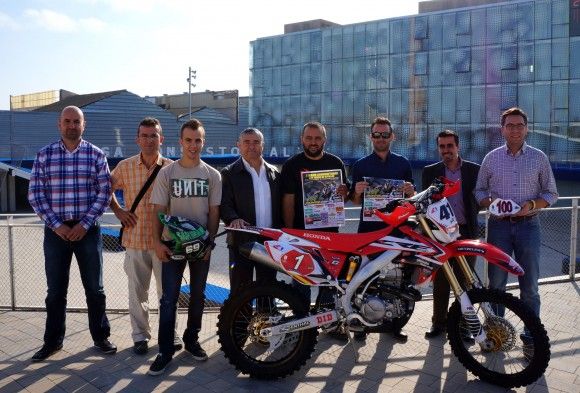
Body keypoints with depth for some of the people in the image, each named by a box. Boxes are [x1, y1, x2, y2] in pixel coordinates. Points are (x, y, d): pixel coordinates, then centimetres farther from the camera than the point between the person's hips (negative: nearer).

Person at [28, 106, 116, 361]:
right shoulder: (44, 155, 2)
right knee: (56, 290, 10)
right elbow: (35, 194, 0)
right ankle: (53, 340, 25)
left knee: (94, 288, 8)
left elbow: (104, 192, -2)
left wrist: (84, 224, -11)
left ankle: (101, 337, 22)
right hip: (55, 231, 1)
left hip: (88, 230, -1)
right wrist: (57, 225, -10)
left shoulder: (96, 155, 0)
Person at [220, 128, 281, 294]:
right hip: (241, 241, -3)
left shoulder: (274, 173, 12)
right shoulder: (230, 173, 0)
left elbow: (279, 205, 12)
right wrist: (233, 219, -28)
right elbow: (224, 204, -8)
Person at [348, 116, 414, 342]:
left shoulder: (403, 163, 11)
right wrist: (357, 192, -13)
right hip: (368, 227, -1)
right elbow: (355, 201, 9)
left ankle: (394, 323, 13)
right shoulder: (360, 165, 8)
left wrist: (410, 191, -10)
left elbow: (412, 198, 13)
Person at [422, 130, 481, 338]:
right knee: (440, 281, 7)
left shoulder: (474, 170, 4)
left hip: (467, 233, 0)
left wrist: (470, 218, -4)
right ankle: (439, 321, 17)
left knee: (465, 281, 5)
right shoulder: (430, 172, 5)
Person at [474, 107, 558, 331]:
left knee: (529, 285, 5)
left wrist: (532, 205, -12)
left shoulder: (539, 158, 4)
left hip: (528, 225, 0)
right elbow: (479, 190, 10)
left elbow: (551, 193, 6)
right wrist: (490, 203, -11)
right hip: (499, 225, 1)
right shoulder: (491, 158, 6)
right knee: (496, 283, 6)